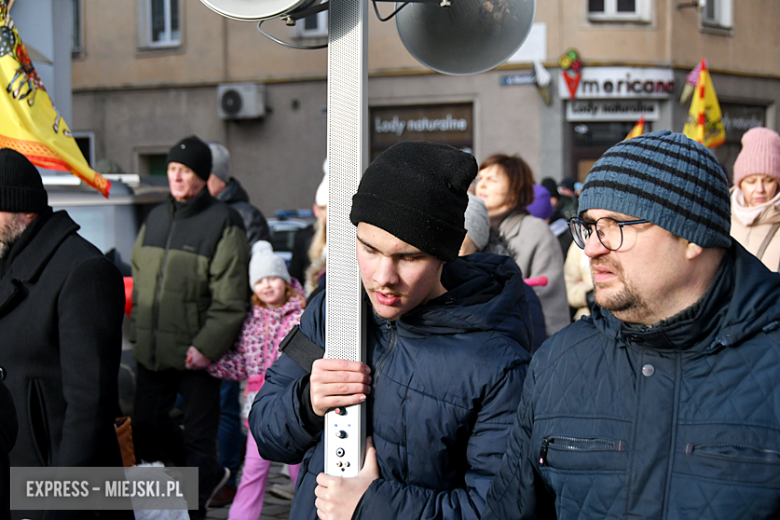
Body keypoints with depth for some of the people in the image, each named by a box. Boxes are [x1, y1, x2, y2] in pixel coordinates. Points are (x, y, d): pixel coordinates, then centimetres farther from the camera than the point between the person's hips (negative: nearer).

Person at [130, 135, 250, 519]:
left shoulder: (222, 222, -9)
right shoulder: (156, 218, 11)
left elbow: (230, 300, -13)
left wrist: (206, 346, -19)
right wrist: (138, 332, 12)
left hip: (197, 355, -7)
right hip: (153, 352, 7)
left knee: (198, 435, 3)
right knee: (145, 425, 12)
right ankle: (210, 476, 32)